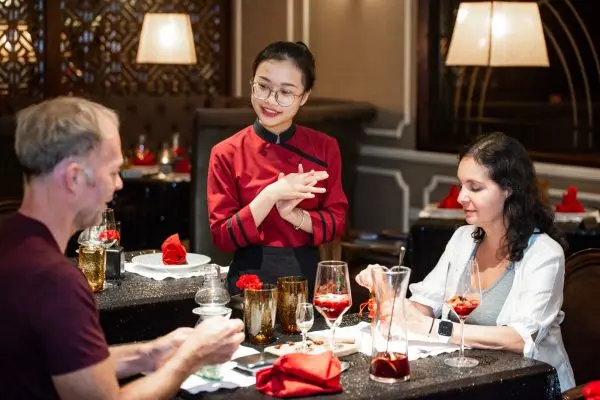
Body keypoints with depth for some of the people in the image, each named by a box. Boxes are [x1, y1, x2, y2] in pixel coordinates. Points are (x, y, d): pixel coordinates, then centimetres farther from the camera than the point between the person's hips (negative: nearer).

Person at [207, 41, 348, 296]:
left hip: (307, 276, 2)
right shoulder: (227, 154, -8)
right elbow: (222, 237, -11)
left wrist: (293, 214, -20)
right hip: (250, 280, -2)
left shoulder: (324, 148, -1)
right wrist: (270, 195, -23)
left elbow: (336, 222, -1)